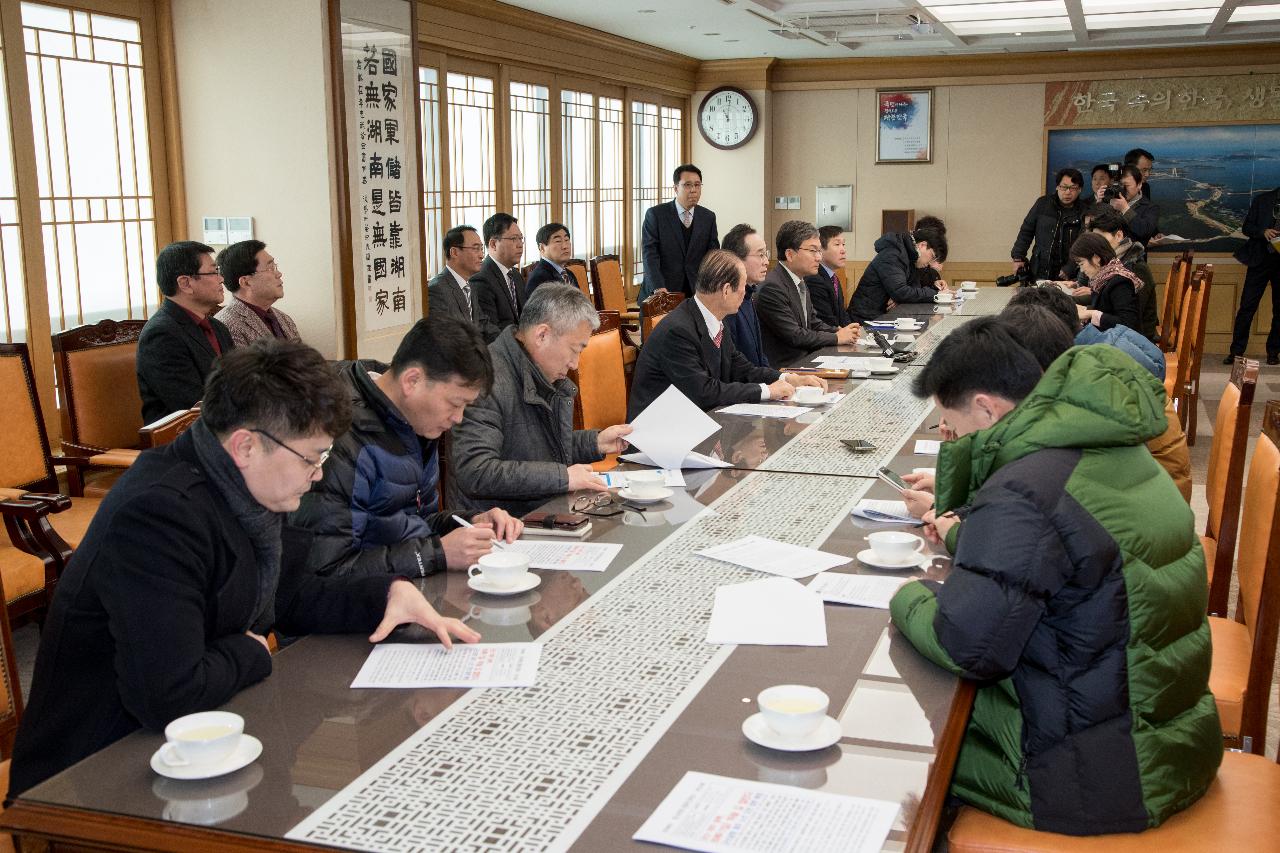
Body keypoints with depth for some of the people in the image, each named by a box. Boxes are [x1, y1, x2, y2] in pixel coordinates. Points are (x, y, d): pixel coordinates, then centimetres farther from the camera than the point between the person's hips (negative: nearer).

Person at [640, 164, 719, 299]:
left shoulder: (708, 218, 9)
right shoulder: (655, 214, -3)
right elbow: (649, 253, -9)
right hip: (662, 293, -3)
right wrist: (658, 287, -23)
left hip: (696, 292, 3)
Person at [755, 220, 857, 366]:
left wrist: (840, 331, 1)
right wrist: (836, 338, -9)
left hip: (804, 359, 9)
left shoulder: (801, 282, 14)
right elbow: (794, 336, -18)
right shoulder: (772, 287, -17)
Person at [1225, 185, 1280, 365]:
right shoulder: (1262, 200, 4)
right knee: (1247, 306, -4)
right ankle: (1236, 351, 1)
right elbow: (1247, 227, 3)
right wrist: (1263, 232, -16)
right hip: (1261, 260, -1)